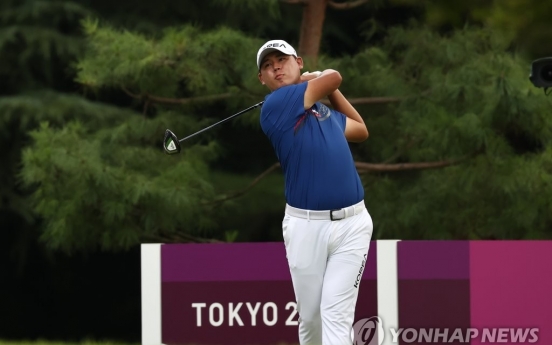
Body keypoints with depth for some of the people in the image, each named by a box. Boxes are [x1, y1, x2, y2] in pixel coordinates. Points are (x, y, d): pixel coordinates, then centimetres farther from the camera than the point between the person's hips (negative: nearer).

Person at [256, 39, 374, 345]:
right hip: (305, 225, -3)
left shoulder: (323, 110, 17)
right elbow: (333, 77, -2)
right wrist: (312, 82, 20)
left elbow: (360, 131, 33)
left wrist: (330, 90, 26)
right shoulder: (275, 105, -5)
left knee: (336, 314, -8)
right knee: (310, 317, 6)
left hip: (351, 223, 4)